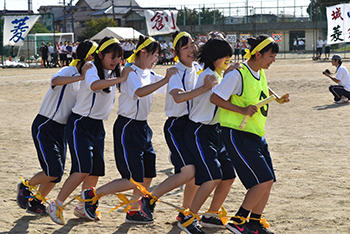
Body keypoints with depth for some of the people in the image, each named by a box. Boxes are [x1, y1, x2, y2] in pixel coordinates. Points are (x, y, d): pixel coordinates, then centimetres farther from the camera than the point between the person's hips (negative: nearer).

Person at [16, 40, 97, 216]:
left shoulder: (82, 78, 11)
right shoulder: (68, 71, -16)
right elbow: (55, 80, -38)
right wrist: (81, 76, -49)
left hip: (61, 129, 8)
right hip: (44, 127, -8)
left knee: (57, 174, 6)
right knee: (53, 171, -15)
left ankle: (36, 202, 26)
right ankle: (26, 186, 12)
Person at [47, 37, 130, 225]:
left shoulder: (112, 73, 10)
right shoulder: (92, 69, -14)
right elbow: (94, 85, -37)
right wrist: (120, 79, -38)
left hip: (98, 126, 8)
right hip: (80, 124, -8)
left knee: (96, 170, 5)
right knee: (83, 169, -17)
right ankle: (56, 206, -5)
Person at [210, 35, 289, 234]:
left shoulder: (260, 73, 11)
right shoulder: (238, 74, -16)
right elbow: (215, 98, -17)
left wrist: (278, 99, 20)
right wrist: (241, 110, -21)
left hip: (256, 135, 9)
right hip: (237, 135, -9)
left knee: (268, 182, 7)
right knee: (263, 181, -14)